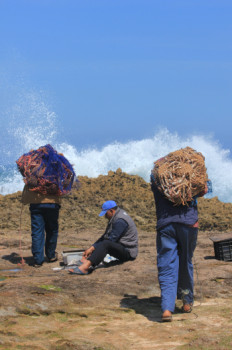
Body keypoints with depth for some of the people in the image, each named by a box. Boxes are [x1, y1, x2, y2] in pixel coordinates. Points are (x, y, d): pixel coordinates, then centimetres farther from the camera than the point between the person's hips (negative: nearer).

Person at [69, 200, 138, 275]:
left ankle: (85, 266, -49)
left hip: (128, 251, -11)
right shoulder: (115, 217, 14)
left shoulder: (120, 221, -19)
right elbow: (106, 236, 15)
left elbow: (111, 240, -21)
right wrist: (92, 247, 4)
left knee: (105, 244, -32)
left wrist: (92, 249, -16)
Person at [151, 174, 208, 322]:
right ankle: (187, 301, 25)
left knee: (166, 267, -1)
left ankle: (167, 308, -14)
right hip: (188, 222, 0)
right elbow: (202, 191, 8)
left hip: (165, 224, 0)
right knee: (185, 263, 15)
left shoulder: (155, 174, 13)